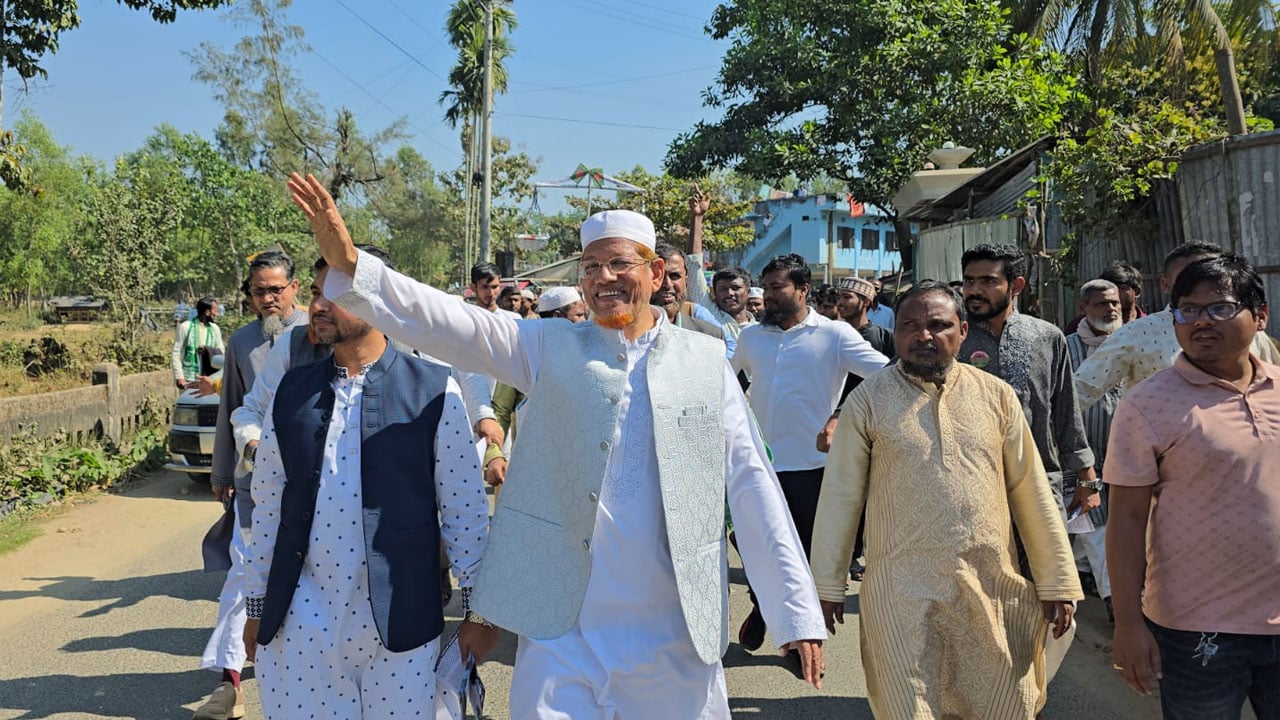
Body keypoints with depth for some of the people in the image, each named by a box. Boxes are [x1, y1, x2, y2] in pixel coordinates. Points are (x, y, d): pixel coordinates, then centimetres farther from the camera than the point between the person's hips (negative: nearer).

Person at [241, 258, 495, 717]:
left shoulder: (434, 391, -6)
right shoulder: (292, 390, 5)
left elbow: (465, 508, -3)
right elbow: (268, 505, 10)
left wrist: (478, 611, -1)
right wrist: (257, 607, 13)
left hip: (398, 623, -3)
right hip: (298, 623, 3)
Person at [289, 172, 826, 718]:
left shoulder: (705, 361, 4)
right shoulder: (549, 348, 4)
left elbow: (752, 487, 2)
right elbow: (450, 324, -7)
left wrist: (798, 612, -1)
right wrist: (349, 264, -22)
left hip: (673, 633, 1)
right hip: (561, 630, 0)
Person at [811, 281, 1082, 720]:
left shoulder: (997, 395, 4)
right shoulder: (868, 400, -1)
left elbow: (1031, 493, 7)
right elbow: (840, 497, 2)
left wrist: (1056, 582, 7)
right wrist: (827, 584, 3)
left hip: (993, 589, 2)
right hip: (901, 591, -2)